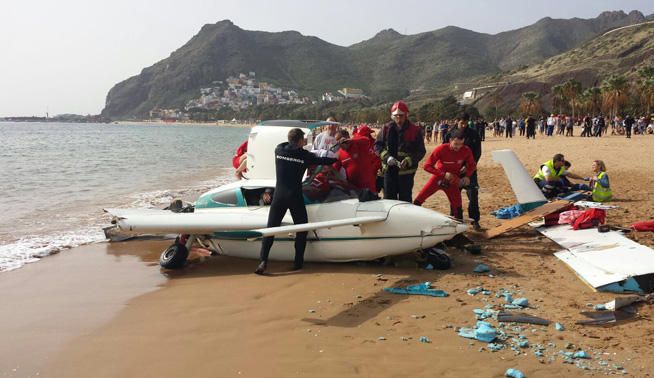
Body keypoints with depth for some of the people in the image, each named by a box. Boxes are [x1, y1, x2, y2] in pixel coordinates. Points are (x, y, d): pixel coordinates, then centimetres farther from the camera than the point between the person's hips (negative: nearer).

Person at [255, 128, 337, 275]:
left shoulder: (279, 150, 4)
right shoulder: (304, 155, -2)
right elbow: (321, 160, 12)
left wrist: (301, 145, 39)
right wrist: (335, 159, 31)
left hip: (279, 195, 3)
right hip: (295, 197, -2)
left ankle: (263, 261, -9)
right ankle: (298, 262, 15)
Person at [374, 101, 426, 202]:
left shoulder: (415, 130, -7)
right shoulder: (387, 128, 2)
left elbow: (421, 151, -6)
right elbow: (377, 145, 6)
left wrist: (408, 160, -22)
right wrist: (386, 156, -12)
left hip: (406, 171, -3)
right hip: (389, 170, 3)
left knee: (405, 200, 4)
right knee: (388, 199, 11)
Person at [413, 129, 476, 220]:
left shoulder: (466, 151, -17)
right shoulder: (441, 149, -24)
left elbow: (472, 165, 2)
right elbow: (427, 166, -21)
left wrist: (467, 176, -16)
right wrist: (444, 174, -28)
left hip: (452, 181, 2)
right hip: (438, 178, -1)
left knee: (457, 206, -2)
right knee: (418, 201, -7)